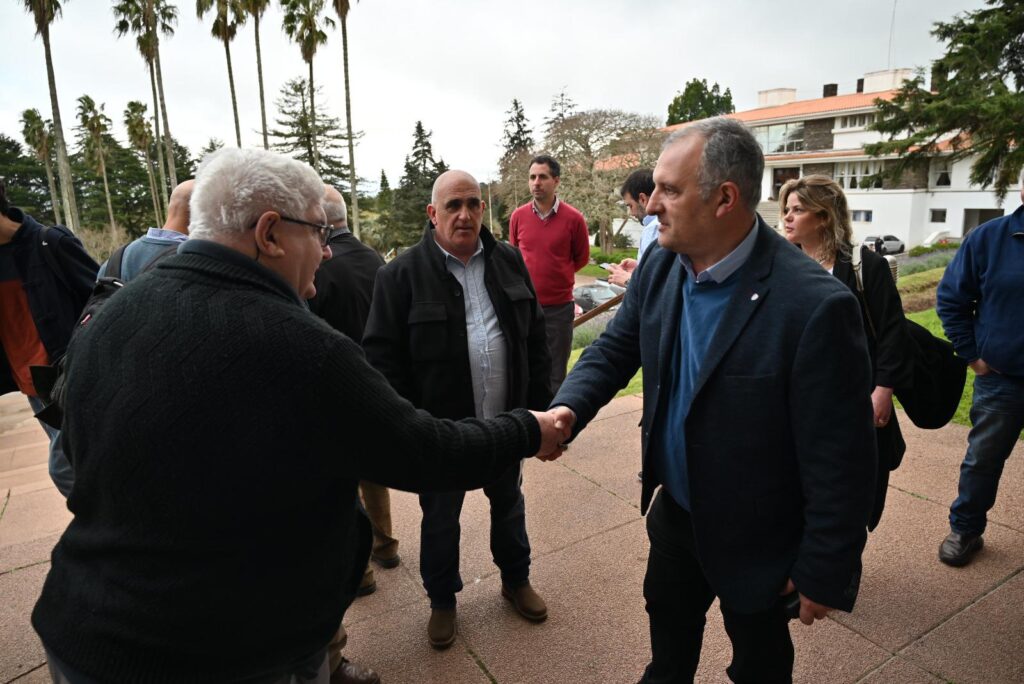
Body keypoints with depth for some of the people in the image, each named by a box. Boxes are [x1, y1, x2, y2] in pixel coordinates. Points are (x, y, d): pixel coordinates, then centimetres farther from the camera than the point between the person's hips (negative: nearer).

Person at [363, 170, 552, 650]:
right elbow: (383, 357, -11)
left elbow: (535, 338, 6)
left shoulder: (509, 262, 1)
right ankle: (442, 601, 41)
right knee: (440, 519, 16)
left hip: (505, 422, 4)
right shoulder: (402, 274, -12)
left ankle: (516, 581, 49)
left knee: (508, 504, 23)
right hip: (440, 428, -3)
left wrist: (538, 404, 4)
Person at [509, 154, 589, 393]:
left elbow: (582, 258, 9)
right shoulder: (518, 217, 0)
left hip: (559, 307, -2)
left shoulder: (573, 218, -6)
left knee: (555, 375, 8)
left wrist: (557, 275, 8)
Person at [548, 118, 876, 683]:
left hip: (756, 541, -5)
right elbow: (617, 346, 1)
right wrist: (568, 408, -17)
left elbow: (841, 461, -23)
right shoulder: (660, 266, -10)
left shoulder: (814, 305, -31)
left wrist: (824, 574, -14)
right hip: (675, 513, 6)